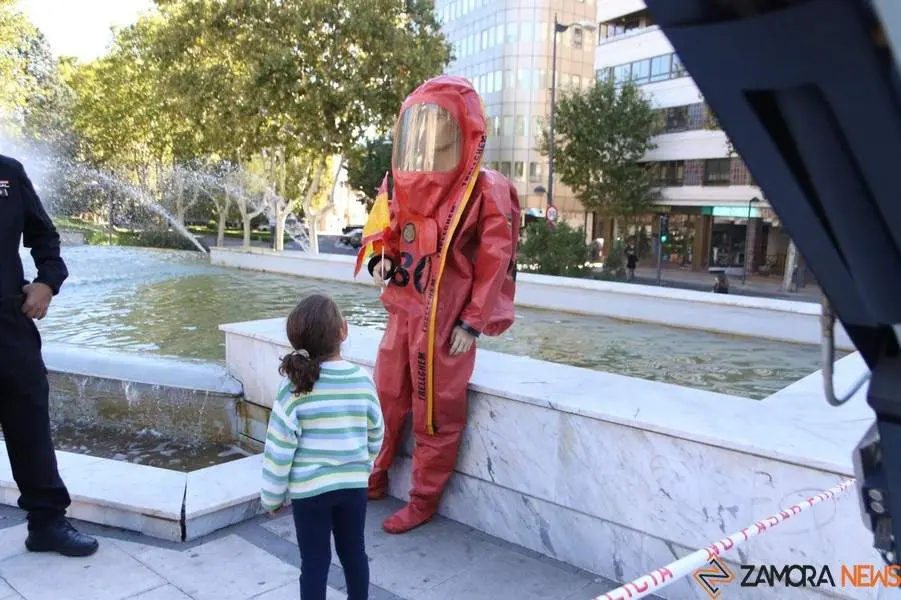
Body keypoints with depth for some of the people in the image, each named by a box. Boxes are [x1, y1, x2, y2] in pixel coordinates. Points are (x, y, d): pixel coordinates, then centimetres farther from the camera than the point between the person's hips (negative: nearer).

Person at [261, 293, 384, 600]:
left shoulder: (295, 386, -16)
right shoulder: (363, 380, -8)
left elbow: (279, 447, -12)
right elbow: (376, 434, 4)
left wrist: (272, 496, 0)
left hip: (309, 488, -3)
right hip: (354, 483, 3)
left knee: (315, 561, 10)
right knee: (354, 552, 20)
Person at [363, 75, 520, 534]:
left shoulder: (486, 191, -12)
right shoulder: (408, 185, 9)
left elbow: (494, 262, -13)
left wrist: (472, 323, -15)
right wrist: (383, 259, 0)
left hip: (445, 321, -7)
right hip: (403, 312, 7)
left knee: (436, 414, 5)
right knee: (385, 400, 18)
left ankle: (423, 500, 22)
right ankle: (375, 478, 38)